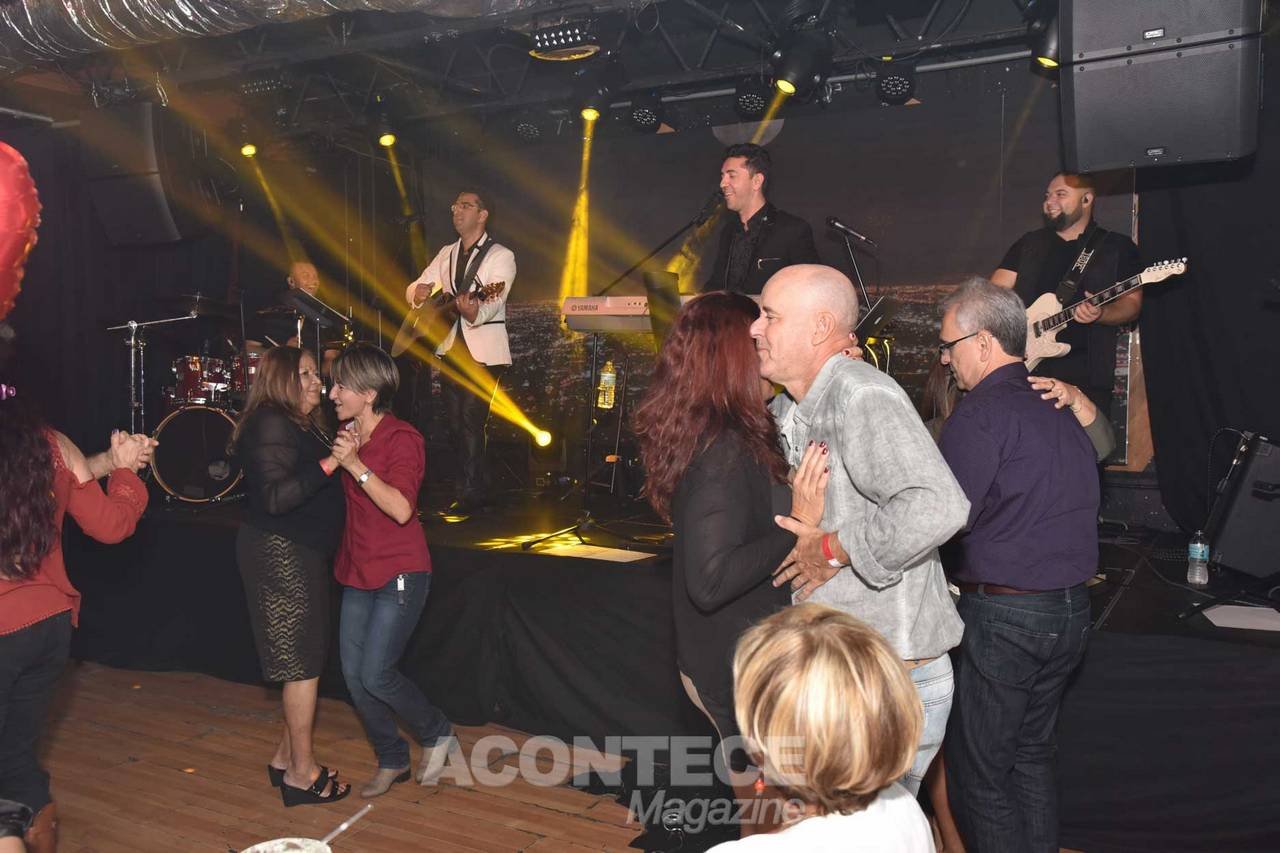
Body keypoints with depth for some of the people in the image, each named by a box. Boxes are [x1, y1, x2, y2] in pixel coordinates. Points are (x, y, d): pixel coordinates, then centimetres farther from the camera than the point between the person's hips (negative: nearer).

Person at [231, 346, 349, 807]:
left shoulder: (301, 426, 14)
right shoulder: (271, 425, -15)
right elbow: (274, 497, -25)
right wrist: (328, 463, -30)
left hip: (300, 553, 10)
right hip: (281, 555, -10)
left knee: (302, 661, 15)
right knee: (304, 664, -3)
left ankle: (287, 757, 27)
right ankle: (302, 774, 9)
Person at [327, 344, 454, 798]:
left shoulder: (402, 438, -15)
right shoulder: (348, 436, 8)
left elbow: (401, 508, -26)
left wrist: (355, 465, -29)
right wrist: (337, 457, 4)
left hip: (400, 574, -8)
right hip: (358, 572, 8)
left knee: (376, 675, -9)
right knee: (354, 675, 8)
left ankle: (437, 733, 17)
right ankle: (392, 760, 26)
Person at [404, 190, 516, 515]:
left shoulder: (501, 256, -5)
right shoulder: (446, 254, 15)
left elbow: (491, 303, -20)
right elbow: (414, 290, 16)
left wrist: (473, 311, -41)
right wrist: (420, 290, -8)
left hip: (484, 352, -6)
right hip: (451, 349, 6)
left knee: (471, 421, -11)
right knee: (454, 422, 7)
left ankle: (469, 493, -1)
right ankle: (476, 487, 20)